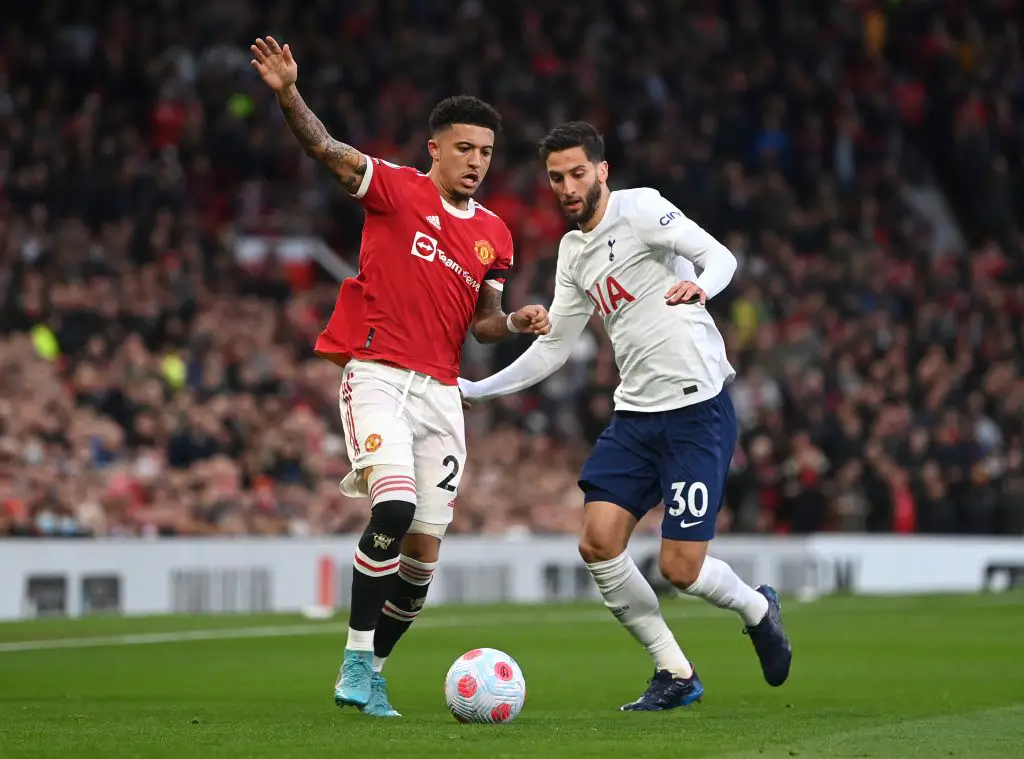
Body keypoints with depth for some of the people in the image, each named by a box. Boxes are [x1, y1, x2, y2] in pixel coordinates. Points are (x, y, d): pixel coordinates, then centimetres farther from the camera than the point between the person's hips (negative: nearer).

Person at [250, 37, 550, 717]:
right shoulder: (397, 190, -1)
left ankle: (372, 673, 19)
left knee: (424, 554, 2)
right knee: (395, 506, -26)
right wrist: (289, 94, -31)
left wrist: (518, 322, 1)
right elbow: (326, 149, -14)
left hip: (441, 391, 5)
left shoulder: (494, 236, 14)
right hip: (377, 374, -5)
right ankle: (356, 661, -16)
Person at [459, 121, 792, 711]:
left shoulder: (640, 208, -6)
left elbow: (720, 257, -15)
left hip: (698, 406, -7)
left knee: (681, 568, -10)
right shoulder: (574, 252, 16)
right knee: (598, 543, -7)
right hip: (635, 415, 7)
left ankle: (758, 608, 24)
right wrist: (473, 390, 18)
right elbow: (552, 348, 22)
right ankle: (676, 674, 8)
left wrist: (700, 286, -38)